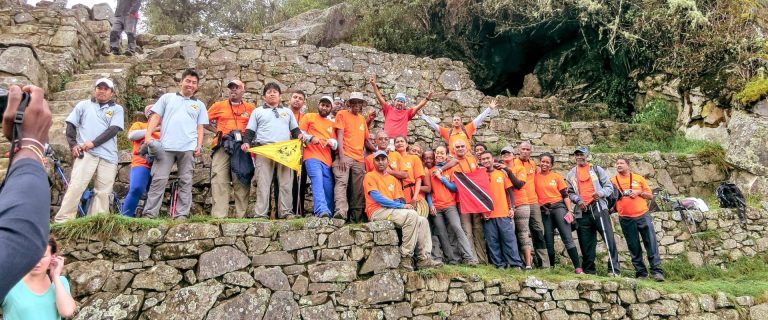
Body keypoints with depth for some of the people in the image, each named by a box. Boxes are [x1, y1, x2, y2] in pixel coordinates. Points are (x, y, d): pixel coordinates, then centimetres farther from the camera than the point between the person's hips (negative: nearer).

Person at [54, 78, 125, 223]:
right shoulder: (83, 105, 17)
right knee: (76, 187, -11)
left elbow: (113, 129, -1)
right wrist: (73, 145, -3)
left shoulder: (117, 109, 13)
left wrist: (93, 143, -12)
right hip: (86, 153, 0)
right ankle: (62, 220, -7)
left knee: (103, 193, 0)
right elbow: (71, 125, 13)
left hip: (108, 156, 1)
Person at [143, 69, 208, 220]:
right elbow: (155, 117, 10)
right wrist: (148, 135, -4)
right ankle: (149, 213, -2)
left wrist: (199, 145, 1)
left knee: (185, 182, 1)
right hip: (165, 146, -1)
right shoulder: (167, 98, 16)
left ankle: (181, 214, 4)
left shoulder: (199, 105, 19)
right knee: (159, 180, -5)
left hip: (188, 148, 1)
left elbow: (200, 127, 14)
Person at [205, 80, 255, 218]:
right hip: (222, 147, 0)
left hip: (243, 148, 0)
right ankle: (219, 215, -10)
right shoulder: (218, 106, 13)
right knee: (219, 180, -9)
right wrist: (218, 132, 2)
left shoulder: (251, 108, 13)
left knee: (241, 182, 0)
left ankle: (241, 215, 3)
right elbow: (205, 122, 15)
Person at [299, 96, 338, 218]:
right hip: (312, 157, -6)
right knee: (318, 183, -24)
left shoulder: (332, 124, 27)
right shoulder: (309, 117, 13)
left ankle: (328, 214, 9)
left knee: (329, 189, 2)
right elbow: (299, 132, 4)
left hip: (327, 161, 6)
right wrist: (311, 138, -14)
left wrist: (332, 142, -3)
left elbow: (336, 143, 21)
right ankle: (322, 211, -38)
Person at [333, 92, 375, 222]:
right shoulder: (342, 114, 6)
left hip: (359, 159, 6)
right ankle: (341, 211, -32)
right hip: (345, 156, -5)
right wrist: (341, 156, -14)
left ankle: (356, 217, 7)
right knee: (342, 183, -20)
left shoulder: (362, 119, 23)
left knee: (358, 190, 3)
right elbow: (340, 135, -4)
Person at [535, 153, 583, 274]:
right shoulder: (536, 176, 6)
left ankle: (578, 267, -11)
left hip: (558, 207, -1)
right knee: (548, 241, 5)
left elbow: (565, 195, 5)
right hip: (544, 211, 1)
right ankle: (552, 267, 16)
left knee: (567, 237, -10)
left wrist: (570, 210, -2)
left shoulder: (556, 176, 6)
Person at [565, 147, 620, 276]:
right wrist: (577, 199, -7)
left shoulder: (596, 169, 11)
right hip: (582, 211, 2)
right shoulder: (570, 174, 17)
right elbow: (570, 193, 13)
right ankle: (589, 271, 12)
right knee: (586, 243, 3)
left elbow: (609, 187, 7)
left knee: (609, 238, -11)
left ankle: (614, 269, -7)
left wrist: (600, 193, -13)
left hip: (599, 207, -2)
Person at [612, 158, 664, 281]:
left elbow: (650, 196, 10)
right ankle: (641, 273, 12)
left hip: (643, 215, 0)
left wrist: (639, 192, -7)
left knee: (651, 244, -3)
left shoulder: (638, 178, 8)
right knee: (634, 248, 4)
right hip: (625, 219, 0)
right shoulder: (613, 181, 7)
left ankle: (657, 271, 1)